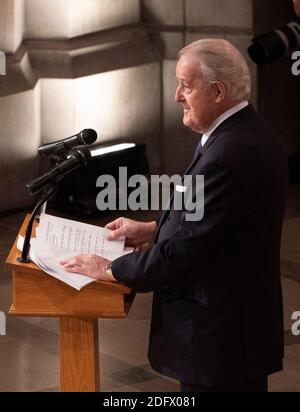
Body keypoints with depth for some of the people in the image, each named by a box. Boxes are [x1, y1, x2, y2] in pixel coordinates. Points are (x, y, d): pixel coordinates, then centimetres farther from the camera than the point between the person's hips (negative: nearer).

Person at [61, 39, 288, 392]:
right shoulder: (252, 134, 6)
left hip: (217, 336, -10)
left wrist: (110, 270, -12)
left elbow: (184, 250, -24)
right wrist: (153, 230, 11)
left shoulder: (226, 156, -26)